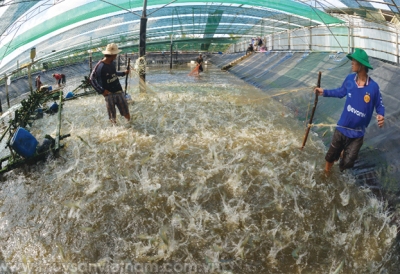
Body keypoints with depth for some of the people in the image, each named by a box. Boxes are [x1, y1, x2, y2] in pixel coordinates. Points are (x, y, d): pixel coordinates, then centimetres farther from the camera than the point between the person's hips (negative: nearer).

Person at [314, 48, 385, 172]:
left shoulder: (373, 86, -18)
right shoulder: (349, 79, -8)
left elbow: (379, 105, -4)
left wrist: (381, 115, -24)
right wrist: (324, 92, 11)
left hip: (357, 134, -2)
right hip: (342, 128, 2)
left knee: (346, 163, 9)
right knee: (330, 158, 14)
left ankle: (345, 152, 47)